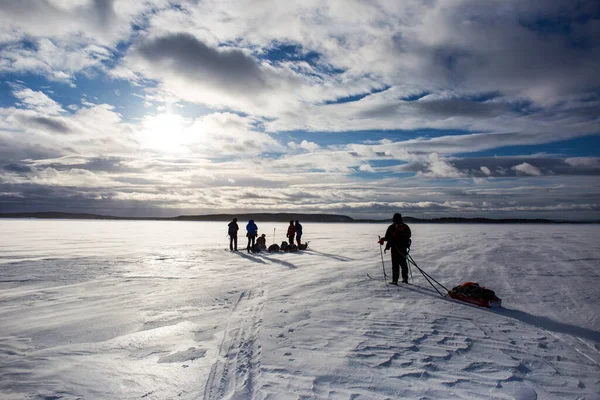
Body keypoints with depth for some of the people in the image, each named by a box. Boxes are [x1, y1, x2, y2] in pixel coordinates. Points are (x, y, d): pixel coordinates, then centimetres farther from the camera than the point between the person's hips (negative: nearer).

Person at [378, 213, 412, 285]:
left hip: (395, 248, -4)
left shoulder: (391, 227, -9)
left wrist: (382, 240, 7)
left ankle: (395, 280, -4)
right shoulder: (405, 227, 5)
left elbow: (387, 238, -12)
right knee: (403, 263, 17)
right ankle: (405, 278, 22)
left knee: (395, 264, -2)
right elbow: (409, 235, 17)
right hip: (404, 248, 4)